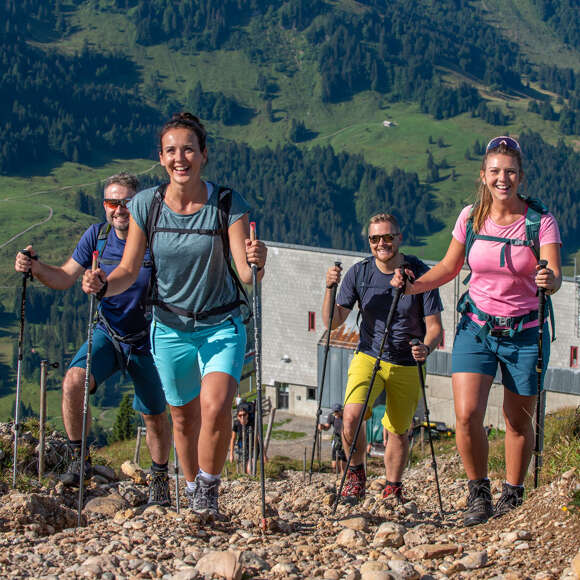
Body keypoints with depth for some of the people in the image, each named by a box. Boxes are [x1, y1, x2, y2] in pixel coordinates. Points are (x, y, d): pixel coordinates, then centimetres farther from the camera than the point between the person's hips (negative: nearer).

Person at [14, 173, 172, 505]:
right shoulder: (97, 236, -7)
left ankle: (160, 478, 37)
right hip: (107, 335, 2)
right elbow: (65, 278, 0)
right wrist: (36, 268, -18)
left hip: (147, 341, -2)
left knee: (155, 416, 11)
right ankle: (79, 459, -10)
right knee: (74, 381, -26)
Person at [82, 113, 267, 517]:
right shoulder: (146, 206, -7)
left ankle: (209, 489, -3)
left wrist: (257, 263, -40)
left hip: (222, 326, -2)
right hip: (170, 328, 3)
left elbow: (247, 275, -18)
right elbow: (129, 271, -2)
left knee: (215, 407, -24)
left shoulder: (228, 204, -13)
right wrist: (103, 285, -23)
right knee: (184, 419, 13)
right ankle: (193, 493, 36)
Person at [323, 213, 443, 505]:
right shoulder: (359, 272, -4)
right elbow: (333, 321, -4)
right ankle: (355, 472, 2)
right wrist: (330, 288, -21)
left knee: (398, 431, 7)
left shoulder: (420, 273, -10)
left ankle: (392, 488, 30)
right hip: (368, 357, 0)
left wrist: (426, 346, -29)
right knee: (351, 416, -22)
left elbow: (434, 327, -7)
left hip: (407, 365, 0)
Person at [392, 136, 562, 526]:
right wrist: (413, 286, -6)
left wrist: (550, 280, -43)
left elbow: (555, 277, -20)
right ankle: (479, 494, 8)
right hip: (477, 327, 2)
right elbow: (449, 267, 9)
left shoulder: (541, 222, -11)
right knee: (467, 415, -12)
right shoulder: (471, 217, -3)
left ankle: (512, 497, 27)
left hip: (524, 332, -2)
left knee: (519, 421, 7)